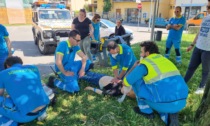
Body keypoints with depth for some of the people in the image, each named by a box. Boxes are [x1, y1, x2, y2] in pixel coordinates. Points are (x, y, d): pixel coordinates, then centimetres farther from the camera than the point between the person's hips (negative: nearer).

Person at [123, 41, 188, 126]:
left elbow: (127, 81, -1)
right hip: (181, 102, 7)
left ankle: (146, 110, 19)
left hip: (164, 103, -6)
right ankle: (169, 116, 8)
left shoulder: (145, 63, -4)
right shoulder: (165, 60, 18)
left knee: (136, 80, 8)